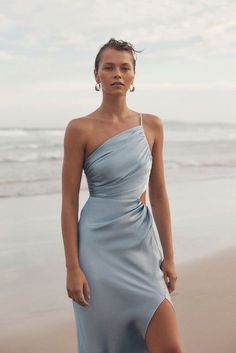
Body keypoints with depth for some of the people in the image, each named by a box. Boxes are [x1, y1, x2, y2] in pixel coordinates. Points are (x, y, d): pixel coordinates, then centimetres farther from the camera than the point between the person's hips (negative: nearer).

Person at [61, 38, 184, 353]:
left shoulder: (152, 125, 5)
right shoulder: (80, 129, -6)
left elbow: (158, 193, 8)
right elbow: (69, 200, -6)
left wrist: (168, 256, 7)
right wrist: (72, 267, -10)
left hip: (141, 245, 3)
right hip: (99, 248, -3)